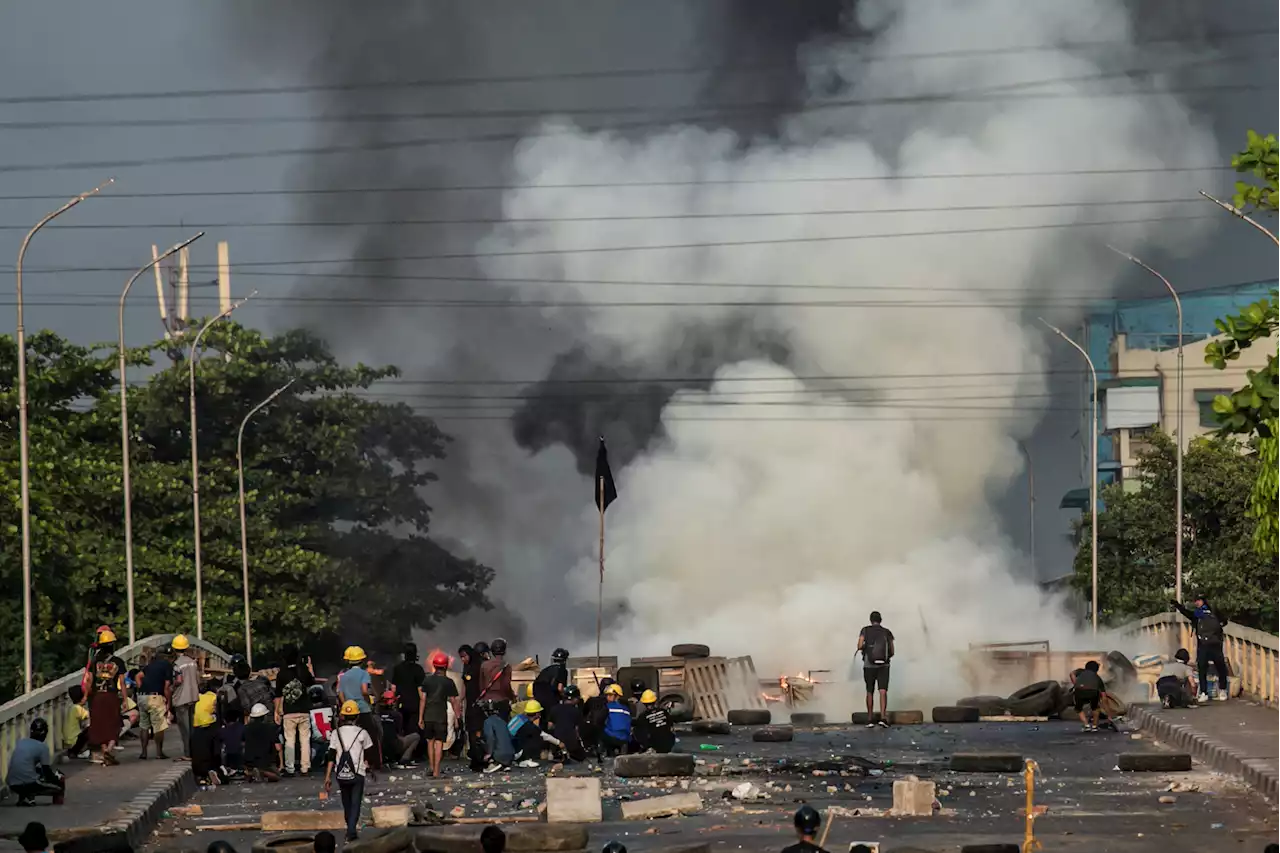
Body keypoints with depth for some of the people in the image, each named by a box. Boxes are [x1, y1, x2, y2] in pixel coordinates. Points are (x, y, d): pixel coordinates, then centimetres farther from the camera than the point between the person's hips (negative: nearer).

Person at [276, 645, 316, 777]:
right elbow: (312, 682, 18)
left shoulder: (281, 673, -5)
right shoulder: (303, 670, -3)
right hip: (304, 711, 1)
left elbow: (278, 694, -2)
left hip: (288, 712, -1)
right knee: (305, 739, 7)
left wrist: (277, 711, 6)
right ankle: (305, 768, 6)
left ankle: (289, 769, -1)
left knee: (289, 740, 2)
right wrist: (310, 669, 33)